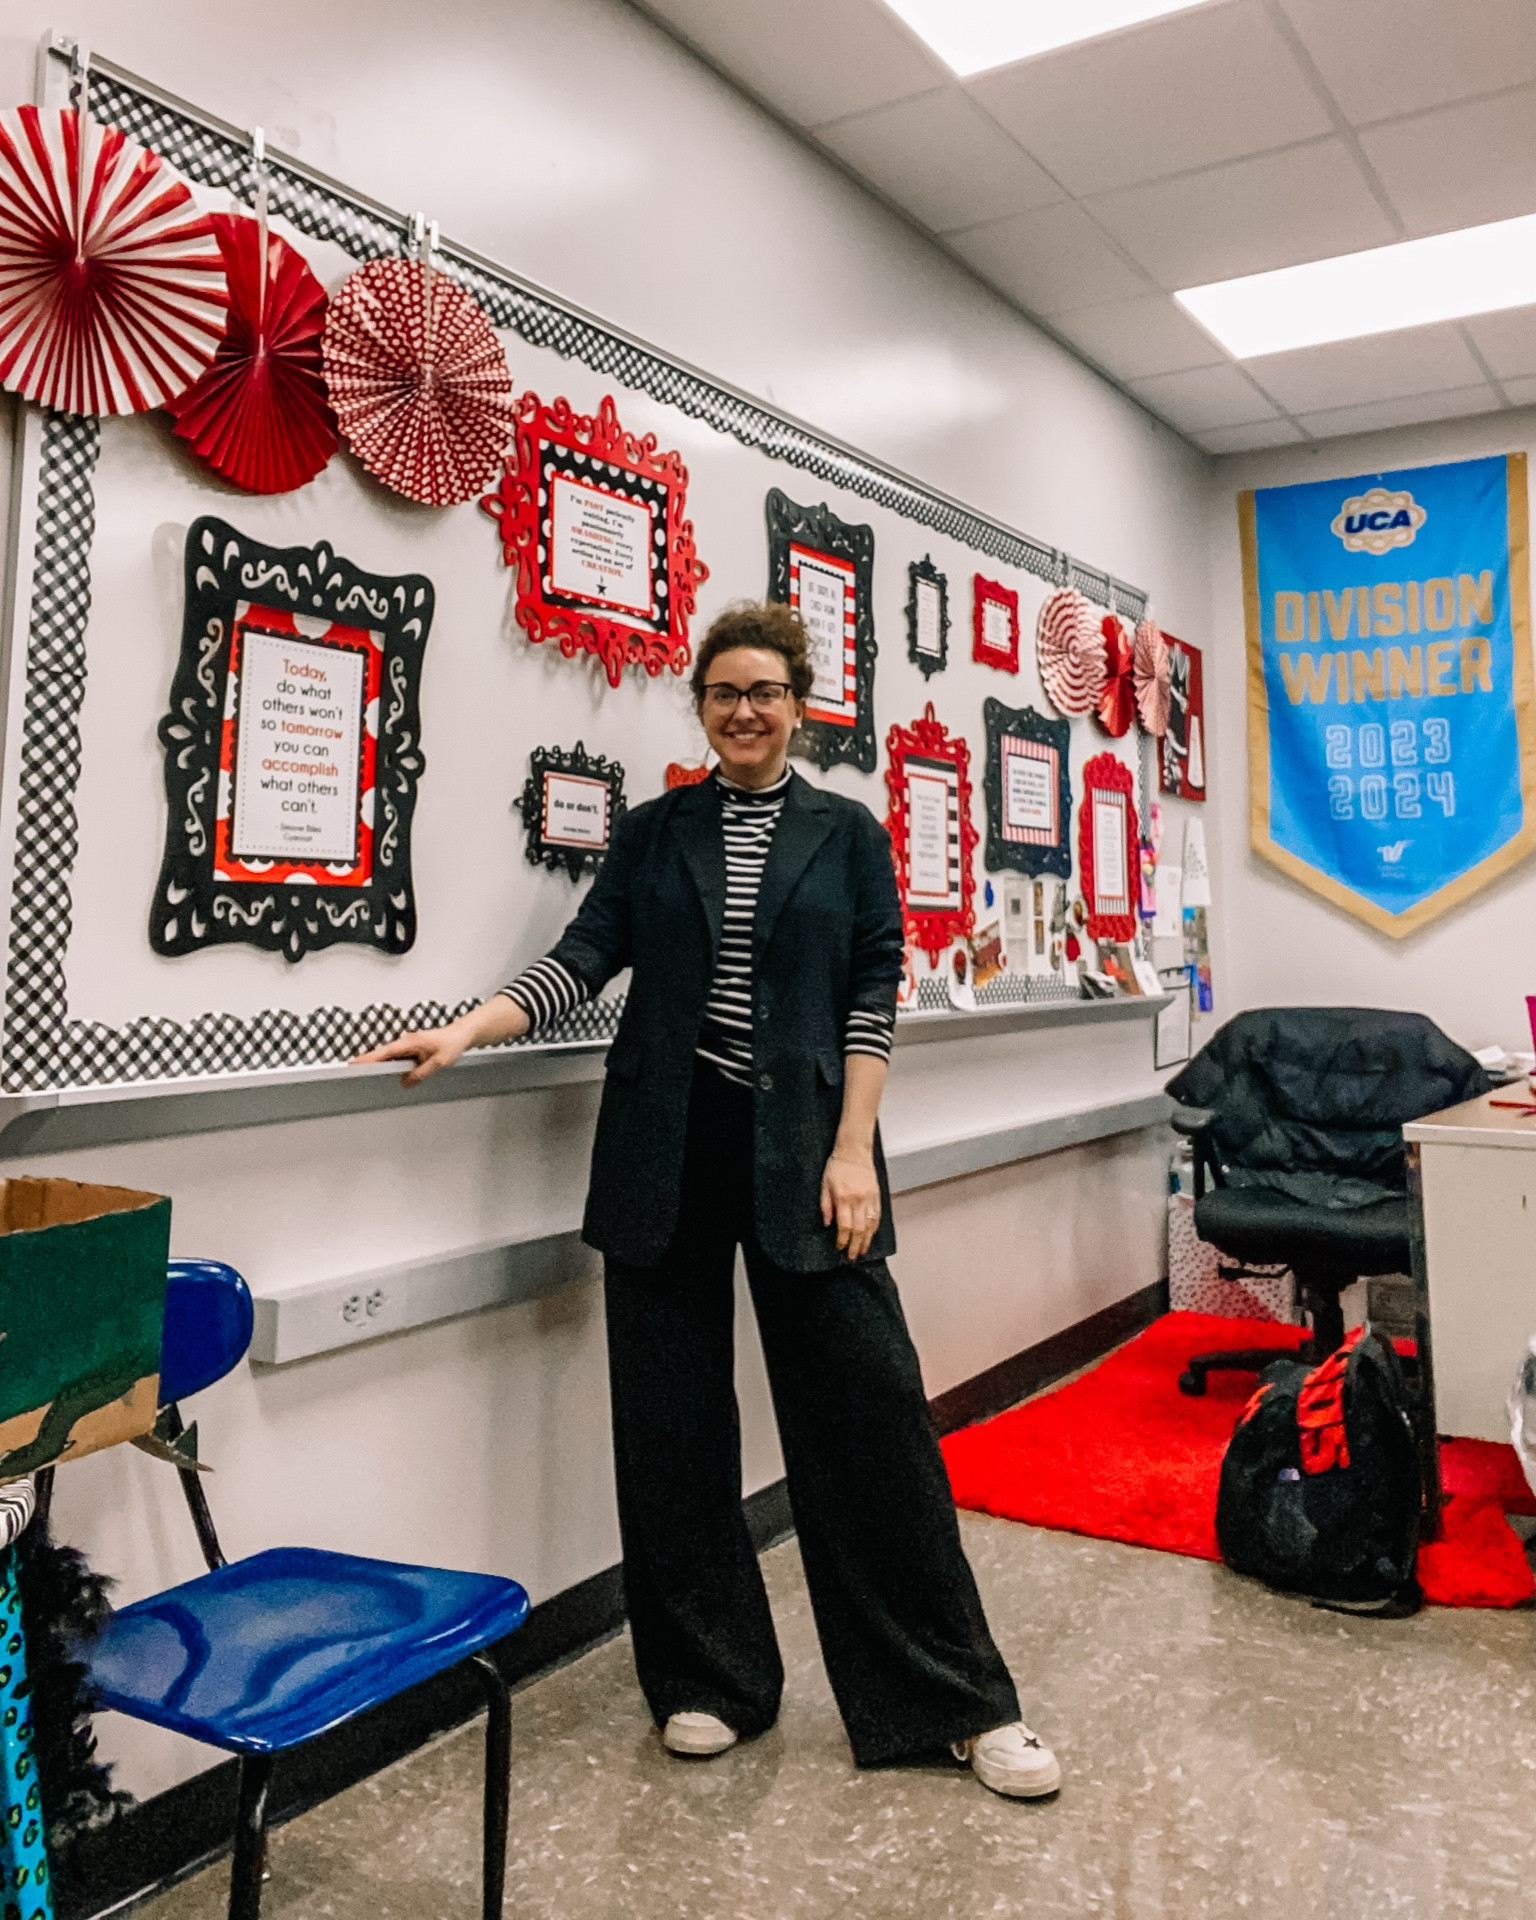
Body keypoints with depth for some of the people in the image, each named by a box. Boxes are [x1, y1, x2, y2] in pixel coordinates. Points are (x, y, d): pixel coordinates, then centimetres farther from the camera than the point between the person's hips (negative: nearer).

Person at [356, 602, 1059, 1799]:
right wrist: (464, 1032, -10)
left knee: (871, 1411, -1)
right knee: (670, 1418, 7)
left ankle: (957, 1700, 13)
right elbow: (583, 960, 4)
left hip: (801, 1154, -2)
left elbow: (873, 994, 1)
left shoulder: (848, 833, 7)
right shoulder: (653, 833, 11)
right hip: (667, 1157, 2)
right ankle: (711, 1677, 25)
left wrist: (854, 1150, -8)